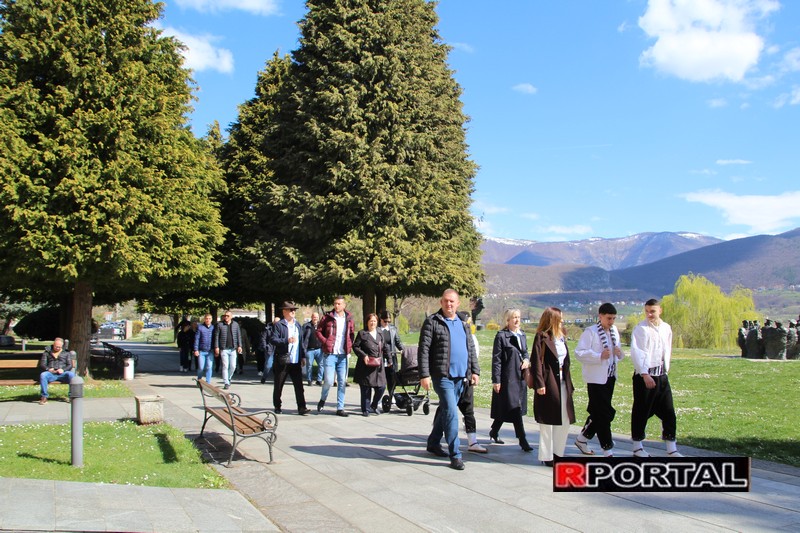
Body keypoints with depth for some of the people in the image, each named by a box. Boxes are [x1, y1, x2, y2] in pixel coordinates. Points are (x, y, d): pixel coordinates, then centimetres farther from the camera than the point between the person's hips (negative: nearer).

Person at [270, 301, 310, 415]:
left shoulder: (297, 325, 16)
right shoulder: (278, 325, -4)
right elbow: (272, 339, -14)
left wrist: (303, 356, 13)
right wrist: (287, 340, -25)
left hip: (296, 361, 4)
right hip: (282, 361, -4)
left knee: (299, 385, -2)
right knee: (278, 386, 7)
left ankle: (301, 407, -2)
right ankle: (277, 407, 19)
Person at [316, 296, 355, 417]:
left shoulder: (349, 319, 8)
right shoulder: (327, 318, 0)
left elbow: (352, 334, 17)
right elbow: (318, 331, 4)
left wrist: (350, 345, 2)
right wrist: (325, 342, -10)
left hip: (343, 355, 3)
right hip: (330, 354, -3)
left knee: (342, 382, 5)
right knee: (329, 381, -9)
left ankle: (340, 408, 12)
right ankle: (323, 399, 19)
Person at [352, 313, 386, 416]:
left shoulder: (380, 334, 16)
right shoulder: (362, 333, 0)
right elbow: (355, 346, -3)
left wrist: (382, 360, 12)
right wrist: (363, 355, -15)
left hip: (378, 366, 4)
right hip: (366, 366, -4)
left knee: (381, 387, 0)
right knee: (366, 389, 0)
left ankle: (373, 406, 21)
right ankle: (365, 409, 12)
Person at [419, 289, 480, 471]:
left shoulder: (463, 324, 15)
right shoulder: (432, 322, -4)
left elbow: (471, 349, 19)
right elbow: (423, 350, -8)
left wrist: (475, 371, 10)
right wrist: (424, 375, -14)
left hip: (460, 377, 6)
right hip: (442, 376, -6)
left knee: (445, 411, 15)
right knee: (451, 413, -12)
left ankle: (433, 443, 32)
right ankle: (455, 454, -8)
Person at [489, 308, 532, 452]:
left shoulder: (522, 335, 12)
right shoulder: (501, 336, -9)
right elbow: (496, 359, -10)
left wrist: (526, 360, 0)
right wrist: (496, 380, -13)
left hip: (520, 377, 7)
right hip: (507, 378, -7)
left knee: (506, 408, 14)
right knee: (515, 408, -7)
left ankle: (494, 432, 32)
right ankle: (522, 440, -2)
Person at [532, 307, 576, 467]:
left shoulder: (561, 337, 14)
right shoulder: (542, 337, -9)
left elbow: (566, 361, 16)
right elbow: (537, 362, -14)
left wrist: (569, 384, 12)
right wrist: (539, 384, -20)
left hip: (562, 383, 8)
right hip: (548, 385, -7)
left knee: (565, 422, 10)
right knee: (548, 421, 1)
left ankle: (558, 453, 23)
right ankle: (546, 456, 11)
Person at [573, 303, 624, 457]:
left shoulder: (614, 332, 12)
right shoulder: (590, 332, -10)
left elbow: (618, 354, 22)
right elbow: (579, 352, -18)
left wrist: (620, 353, -1)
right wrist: (599, 356, -26)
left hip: (610, 377, 8)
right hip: (596, 378, -8)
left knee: (598, 412, 16)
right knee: (604, 413, -6)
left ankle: (582, 439, 32)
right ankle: (607, 450, 1)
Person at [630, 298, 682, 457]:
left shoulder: (666, 328, 8)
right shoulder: (640, 329, -11)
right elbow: (636, 353, -17)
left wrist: (666, 368, 13)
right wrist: (645, 375, -23)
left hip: (661, 375, 6)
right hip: (644, 375, -5)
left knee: (668, 411, 6)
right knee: (641, 411, 3)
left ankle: (671, 449, 14)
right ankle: (637, 447, 17)